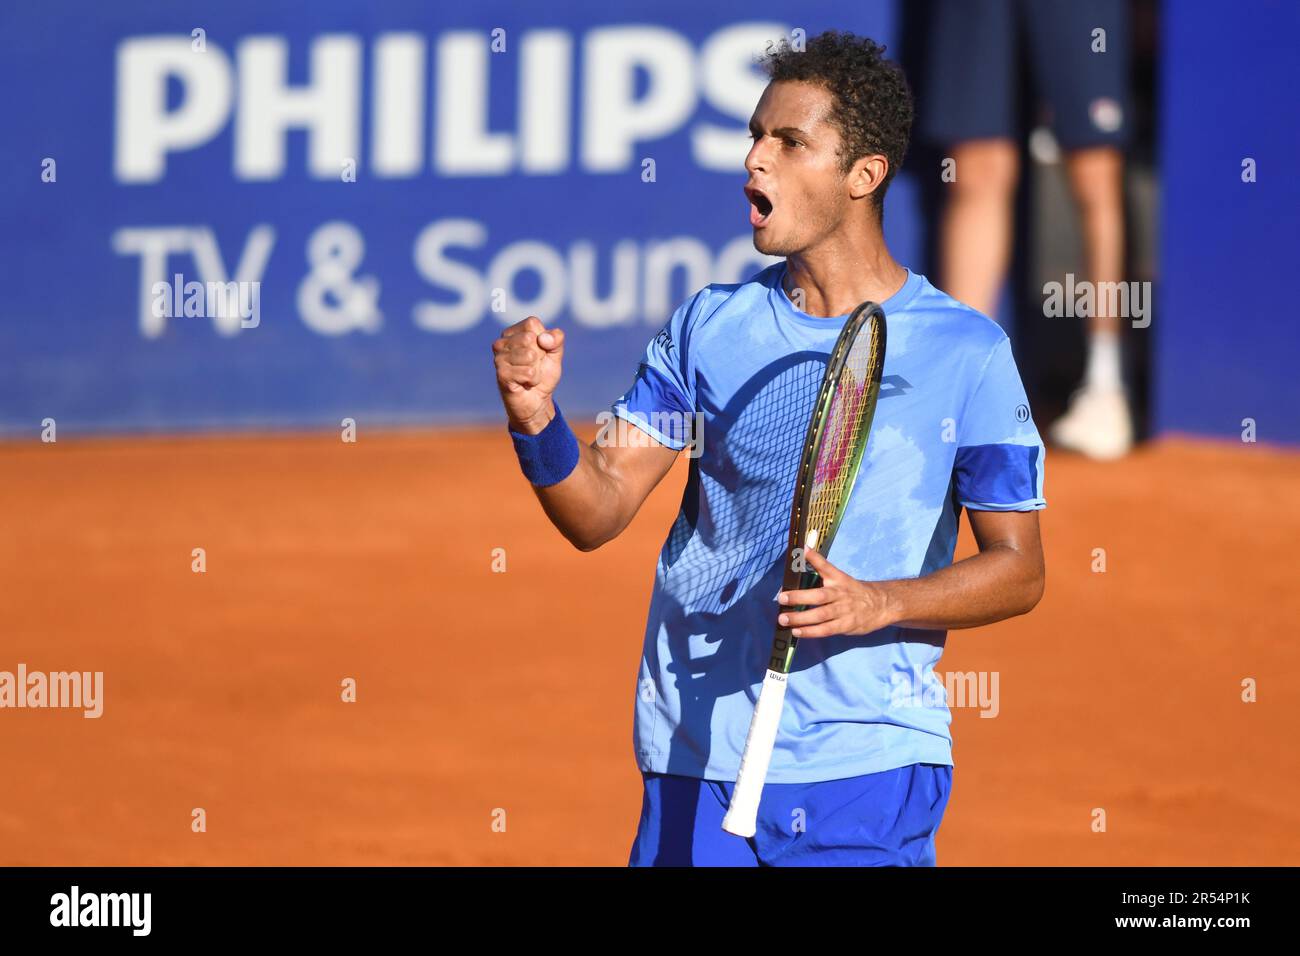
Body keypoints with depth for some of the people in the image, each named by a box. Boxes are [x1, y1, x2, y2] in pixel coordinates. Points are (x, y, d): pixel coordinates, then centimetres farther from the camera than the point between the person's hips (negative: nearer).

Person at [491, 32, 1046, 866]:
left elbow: (1019, 569, -1)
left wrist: (879, 604, -18)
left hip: (867, 765, -3)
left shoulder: (967, 351, -2)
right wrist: (538, 419, -16)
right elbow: (598, 510, 4)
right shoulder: (710, 325, 7)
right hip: (694, 758, 3)